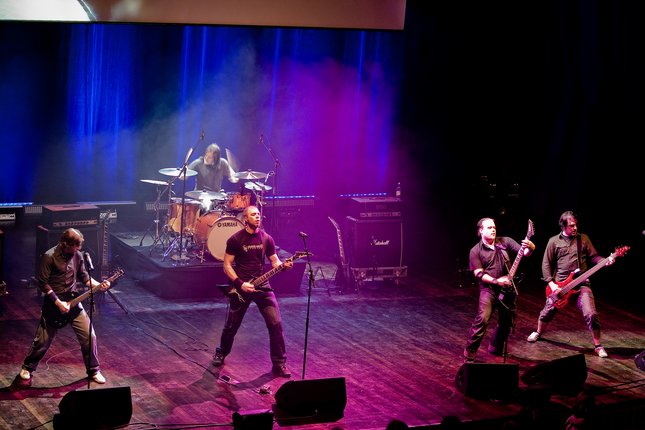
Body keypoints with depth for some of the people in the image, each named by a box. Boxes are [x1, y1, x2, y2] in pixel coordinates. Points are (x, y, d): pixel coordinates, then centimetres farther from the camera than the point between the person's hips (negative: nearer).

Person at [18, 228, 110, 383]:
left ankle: (94, 371, 14)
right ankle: (27, 368, 27)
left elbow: (84, 276, 12)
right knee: (43, 340, 4)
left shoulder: (77, 255, -1)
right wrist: (58, 302, -17)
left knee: (89, 336, -2)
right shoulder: (49, 257, -17)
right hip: (53, 303, -4)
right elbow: (43, 283, -15)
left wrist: (98, 285, -5)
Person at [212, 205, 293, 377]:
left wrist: (283, 265, -16)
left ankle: (279, 363, -3)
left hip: (262, 286, 2)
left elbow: (275, 262, 7)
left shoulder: (266, 238, 3)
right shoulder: (235, 240, -6)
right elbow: (227, 265, -4)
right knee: (232, 325, 9)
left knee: (276, 324, -10)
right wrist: (240, 283, -15)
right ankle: (221, 353, 37)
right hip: (241, 287, -2)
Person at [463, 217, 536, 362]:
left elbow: (524, 252, -4)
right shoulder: (476, 251, -3)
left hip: (507, 289, 4)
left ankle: (496, 349, 38)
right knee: (482, 319, -21)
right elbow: (479, 274, -8)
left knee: (507, 321, 14)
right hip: (488, 289, -4)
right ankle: (469, 355, -14)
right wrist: (496, 281, -22)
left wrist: (529, 247, -28)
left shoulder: (505, 242, 3)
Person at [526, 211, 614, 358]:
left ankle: (598, 346, 0)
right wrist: (551, 283, -7)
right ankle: (538, 333, 41)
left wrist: (605, 261, -15)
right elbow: (546, 264, 2)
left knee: (591, 314, -13)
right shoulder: (554, 241, 1)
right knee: (548, 311, 11)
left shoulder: (583, 238, 5)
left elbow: (593, 256, 6)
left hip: (581, 283, 0)